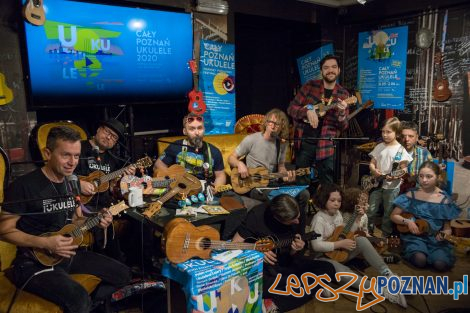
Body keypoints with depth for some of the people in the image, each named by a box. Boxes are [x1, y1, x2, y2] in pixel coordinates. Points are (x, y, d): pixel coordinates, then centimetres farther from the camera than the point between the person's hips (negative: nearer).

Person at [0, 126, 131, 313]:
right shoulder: (23, 186, -18)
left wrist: (96, 220, -4)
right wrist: (45, 243, -25)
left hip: (67, 253, 8)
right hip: (34, 262, -7)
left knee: (122, 274, 7)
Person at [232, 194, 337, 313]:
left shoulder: (294, 217, -5)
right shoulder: (257, 214, -18)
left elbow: (290, 254, 4)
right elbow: (235, 244, -13)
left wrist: (295, 250, -19)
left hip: (286, 262, 5)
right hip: (262, 264, -5)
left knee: (328, 269, -14)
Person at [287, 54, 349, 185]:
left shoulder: (343, 94, 2)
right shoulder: (310, 86, -1)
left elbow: (343, 126, 0)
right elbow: (291, 108, -2)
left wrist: (341, 113, -21)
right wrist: (308, 110, -20)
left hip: (325, 146, 1)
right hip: (303, 142, 0)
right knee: (301, 183, 8)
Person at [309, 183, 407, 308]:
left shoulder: (337, 213, 6)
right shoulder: (319, 219, -19)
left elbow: (346, 234, 8)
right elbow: (316, 245, -27)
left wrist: (358, 218, -1)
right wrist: (340, 243, -26)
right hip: (324, 256, -7)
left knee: (362, 240, -19)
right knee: (344, 273, -38)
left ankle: (388, 274, -19)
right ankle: (384, 291, -39)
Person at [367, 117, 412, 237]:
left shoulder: (400, 150, -6)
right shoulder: (379, 147, 5)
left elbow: (403, 169, -5)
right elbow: (372, 163, 9)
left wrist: (395, 177, -23)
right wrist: (374, 170, -12)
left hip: (392, 186, -3)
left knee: (388, 213, 7)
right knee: (371, 210, 5)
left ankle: (385, 235, 22)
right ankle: (368, 232, 21)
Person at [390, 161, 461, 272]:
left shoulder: (444, 199, 0)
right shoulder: (411, 195, -1)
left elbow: (447, 227, 7)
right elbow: (394, 216, 5)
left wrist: (444, 234, -16)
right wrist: (407, 222, -13)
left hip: (436, 239, 1)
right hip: (414, 236, -1)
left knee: (440, 265, -24)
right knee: (420, 261, -28)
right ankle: (410, 251, 5)